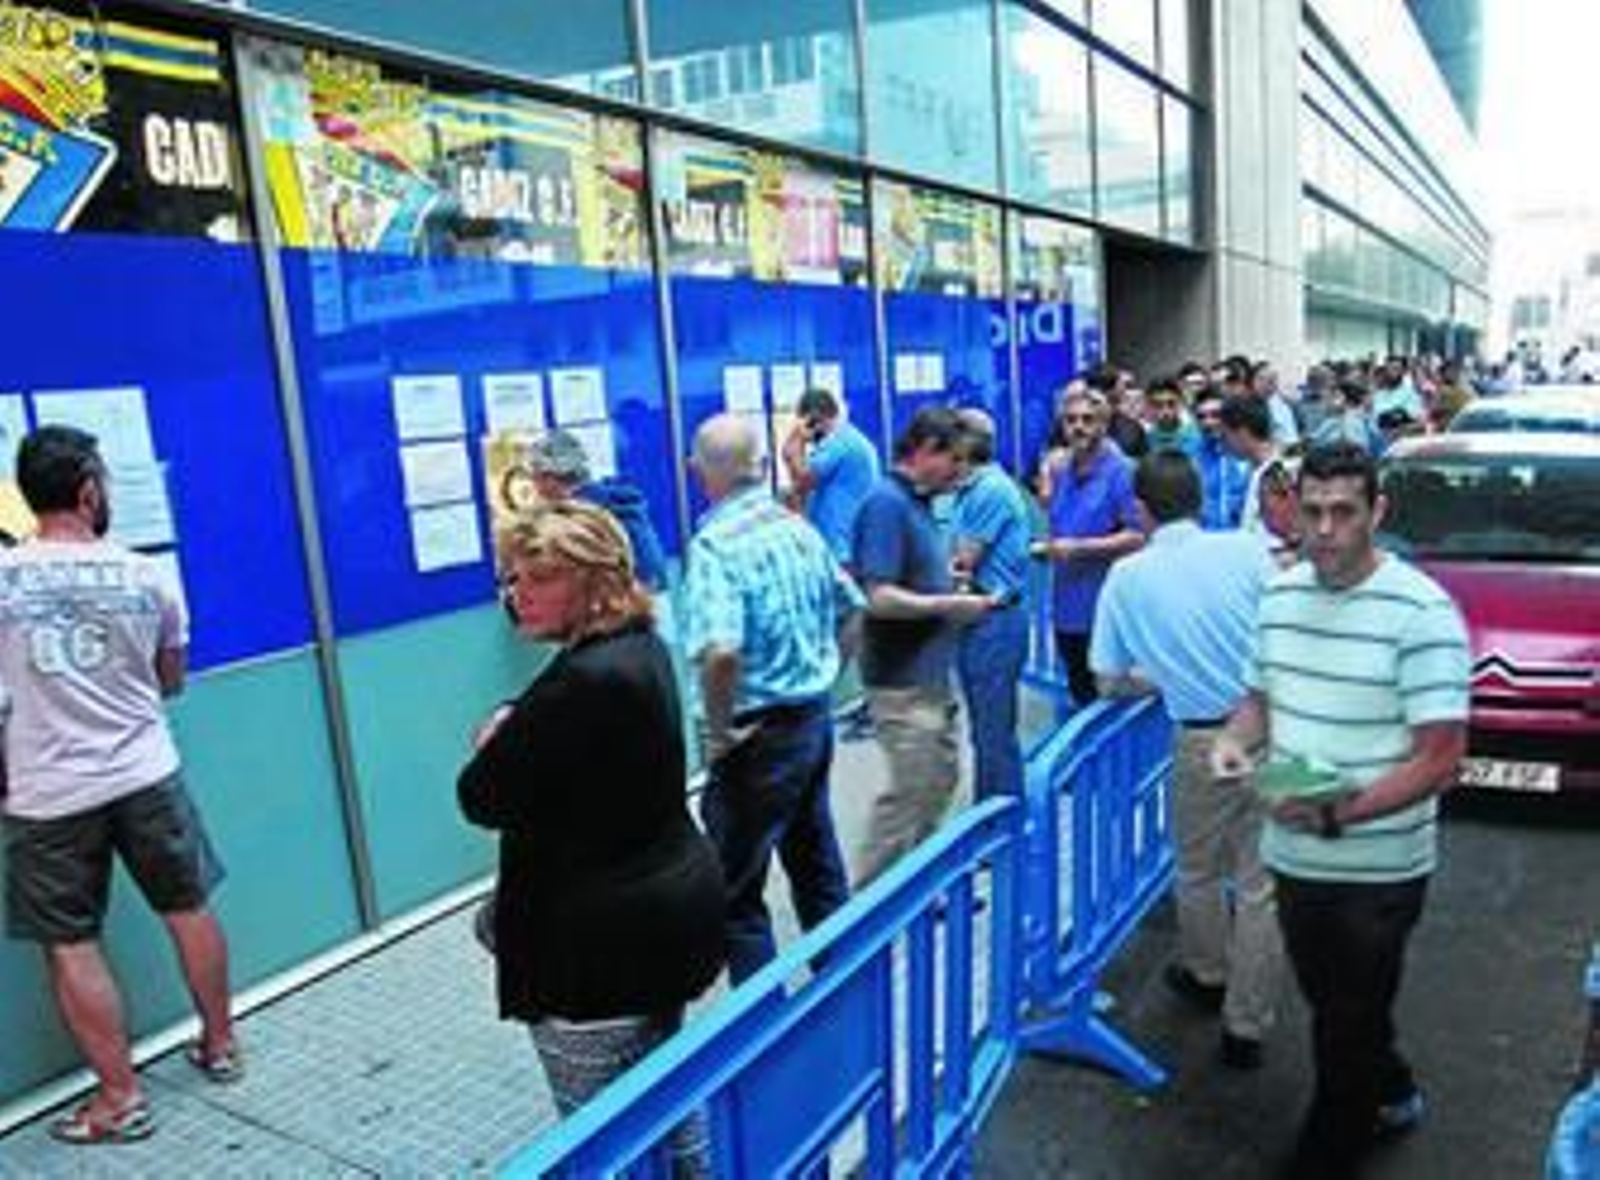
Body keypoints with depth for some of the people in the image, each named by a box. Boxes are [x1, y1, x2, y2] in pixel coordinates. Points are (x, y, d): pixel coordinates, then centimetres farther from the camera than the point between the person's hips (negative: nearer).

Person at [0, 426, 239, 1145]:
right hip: (146, 773, 2)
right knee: (188, 909, 17)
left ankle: (120, 1098, 17)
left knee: (69, 945, 10)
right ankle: (220, 1045, 31)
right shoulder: (146, 575, -4)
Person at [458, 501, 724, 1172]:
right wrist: (516, 735, -2)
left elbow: (483, 798, -19)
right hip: (665, 910, 10)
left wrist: (497, 740, 0)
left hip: (603, 941, -10)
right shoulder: (642, 645, 5)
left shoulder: (584, 680, -26)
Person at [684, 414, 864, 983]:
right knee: (817, 864, 22)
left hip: (760, 734, -8)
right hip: (815, 718, 8)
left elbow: (719, 652, -34)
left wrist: (720, 729, -20)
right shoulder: (799, 527, 4)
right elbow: (852, 609, 15)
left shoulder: (714, 543, -20)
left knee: (737, 893, 6)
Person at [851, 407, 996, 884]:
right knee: (911, 793, -3)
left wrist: (955, 595, 5)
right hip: (903, 680, -10)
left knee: (940, 781, 18)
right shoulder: (887, 503, -18)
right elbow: (880, 598, -25)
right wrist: (952, 605, -15)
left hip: (930, 673, 10)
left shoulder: (916, 501, 11)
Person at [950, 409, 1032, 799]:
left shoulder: (991, 489, -15)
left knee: (995, 729, -2)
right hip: (975, 617, 10)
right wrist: (955, 568, -8)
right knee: (983, 726, 18)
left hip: (996, 619, -10)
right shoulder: (971, 488, 14)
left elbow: (964, 558, -15)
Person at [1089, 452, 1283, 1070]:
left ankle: (1207, 974, 45)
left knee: (1199, 871, 23)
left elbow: (1109, 682, 3)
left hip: (1203, 740, 0)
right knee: (1260, 882, 9)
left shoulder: (1127, 577, -2)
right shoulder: (1246, 549, -5)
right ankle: (1246, 1026, 18)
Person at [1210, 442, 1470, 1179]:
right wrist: (1235, 739, -8)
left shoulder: (1421, 612, -18)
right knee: (1329, 1003, 25)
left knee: (1349, 1025, 9)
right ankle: (1391, 1097, 52)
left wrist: (1338, 813, -29)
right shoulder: (1280, 594, 1)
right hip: (1292, 854, 6)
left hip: (1376, 867, -6)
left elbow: (1439, 759, -19)